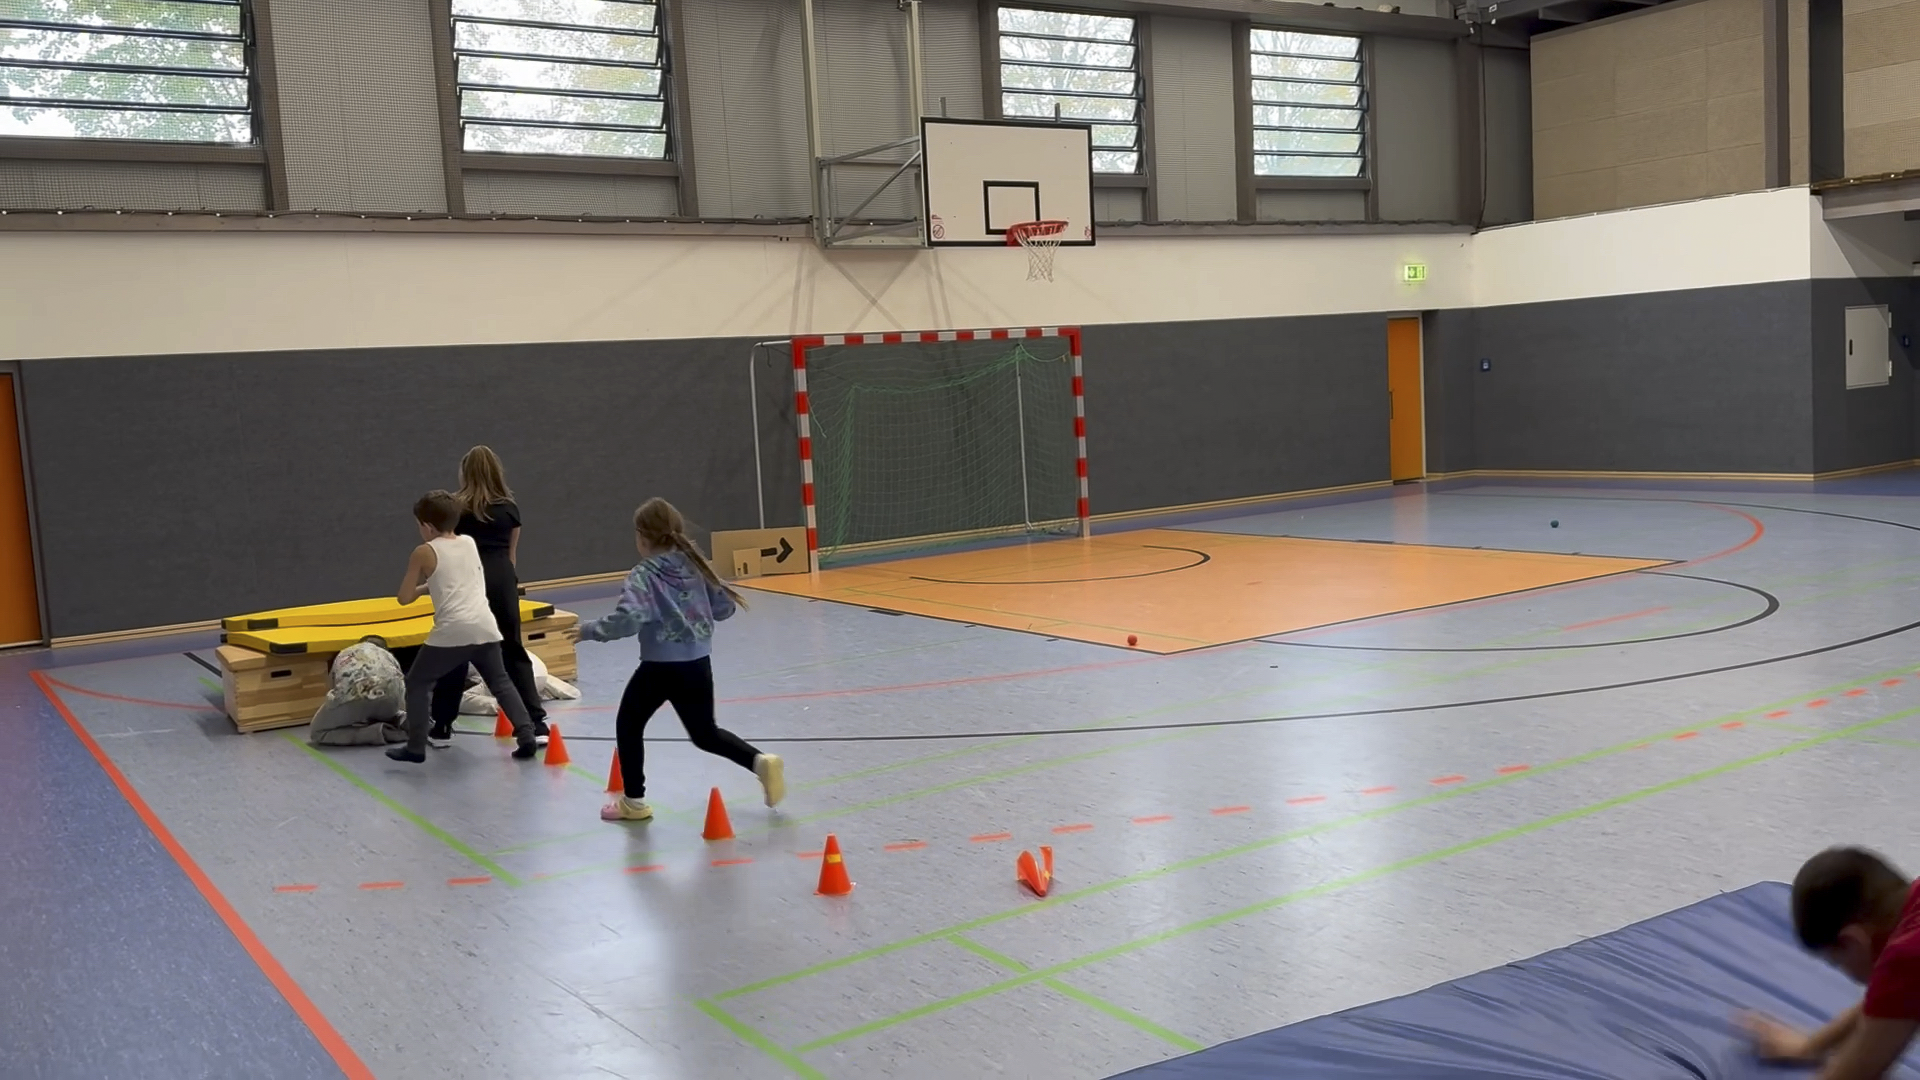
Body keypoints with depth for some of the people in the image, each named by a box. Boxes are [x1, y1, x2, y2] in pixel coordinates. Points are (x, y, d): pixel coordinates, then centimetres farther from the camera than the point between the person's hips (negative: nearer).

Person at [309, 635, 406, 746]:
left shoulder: (343, 655, 38)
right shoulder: (388, 656, 39)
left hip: (356, 696, -4)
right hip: (391, 694, 4)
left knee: (317, 733, 16)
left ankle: (373, 732, -6)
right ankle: (399, 722, 5)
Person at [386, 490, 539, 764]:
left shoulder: (424, 553, 1)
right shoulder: (470, 543, 15)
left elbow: (404, 598, 5)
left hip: (452, 631, -5)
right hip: (485, 627, 5)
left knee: (416, 683, 11)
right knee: (501, 682, 17)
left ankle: (415, 748, 8)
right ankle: (526, 736, 7)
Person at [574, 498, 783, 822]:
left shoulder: (643, 575, -14)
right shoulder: (695, 565, 3)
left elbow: (627, 619, -27)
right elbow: (725, 606, 8)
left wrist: (589, 630, -14)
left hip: (660, 667, -6)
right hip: (698, 664, 6)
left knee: (628, 726, 17)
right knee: (705, 733, 20)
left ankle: (634, 801, 21)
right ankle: (761, 762, 0)